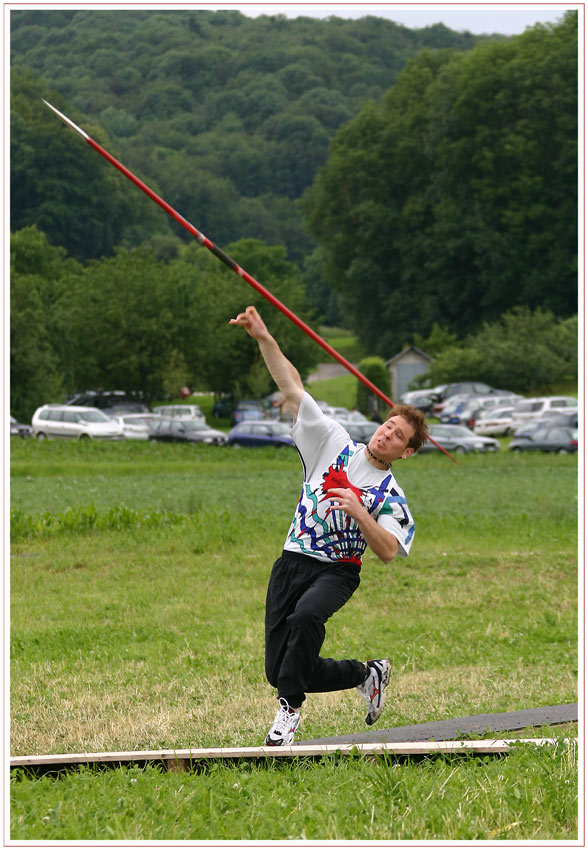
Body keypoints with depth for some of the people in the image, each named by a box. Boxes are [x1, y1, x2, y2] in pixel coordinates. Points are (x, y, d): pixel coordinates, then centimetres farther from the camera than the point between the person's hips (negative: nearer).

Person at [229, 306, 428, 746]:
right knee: (281, 671, -2)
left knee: (306, 617, -38)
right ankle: (367, 673, 22)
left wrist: (358, 511, -22)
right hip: (292, 561, 3)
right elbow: (293, 388, 3)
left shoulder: (392, 495, 2)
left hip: (337, 571, -3)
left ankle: (289, 707, -24)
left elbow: (388, 551, -10)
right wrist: (264, 338, -6)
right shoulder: (334, 443, 7)